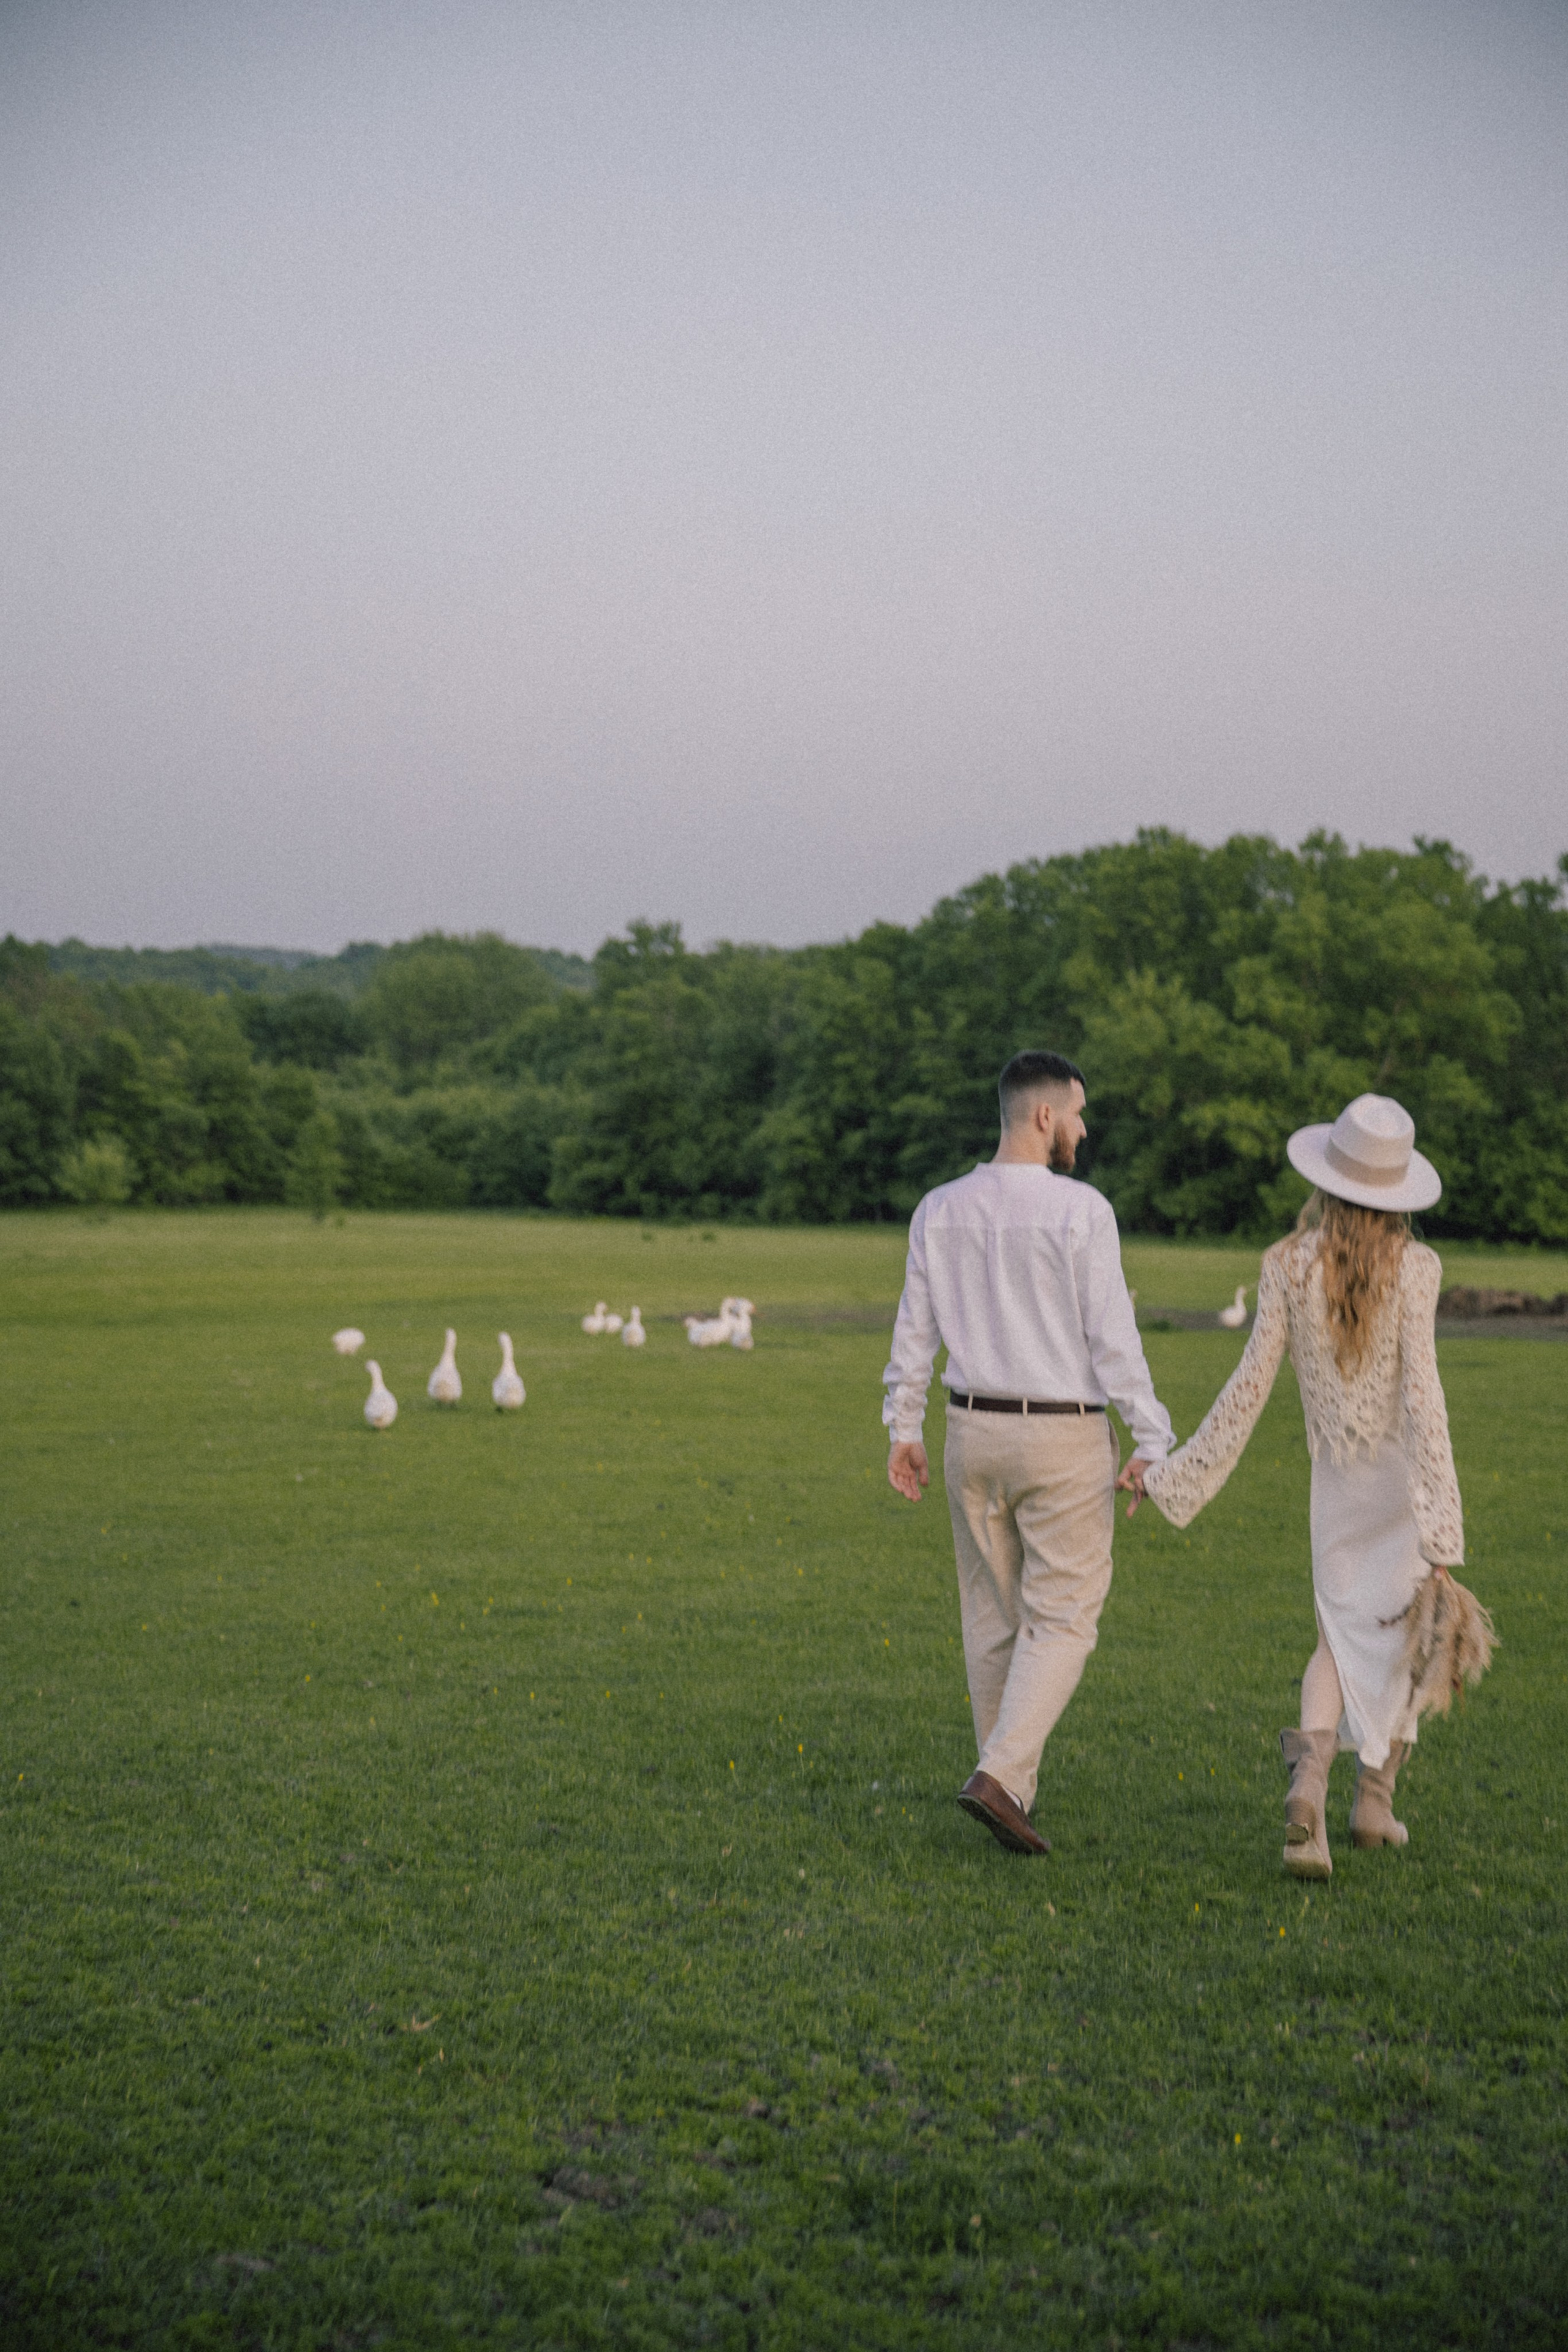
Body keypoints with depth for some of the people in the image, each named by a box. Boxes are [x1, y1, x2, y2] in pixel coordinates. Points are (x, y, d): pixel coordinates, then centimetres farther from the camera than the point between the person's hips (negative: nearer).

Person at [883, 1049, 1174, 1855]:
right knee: (1062, 1620, 3)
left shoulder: (940, 1209, 1)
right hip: (1064, 1441, -5)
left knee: (992, 1615, 15)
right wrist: (1153, 1443, -9)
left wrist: (902, 1430, 12)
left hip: (974, 1429, 5)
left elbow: (915, 1329, 4)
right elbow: (1111, 1336, -15)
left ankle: (1014, 1787, 22)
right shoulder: (1081, 1210, -14)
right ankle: (1001, 1775, -11)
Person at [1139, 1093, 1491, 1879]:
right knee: (1408, 1634, 22)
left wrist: (1176, 1474, -4)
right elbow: (1420, 1395, -24)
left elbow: (1250, 1386, -12)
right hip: (1420, 1480, -1)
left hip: (1339, 1484, 1)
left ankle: (1308, 1782, -12)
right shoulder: (1412, 1267, -17)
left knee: (1343, 1643, 14)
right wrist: (1442, 1541, -24)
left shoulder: (1286, 1264, -11)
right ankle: (1375, 1793, 21)